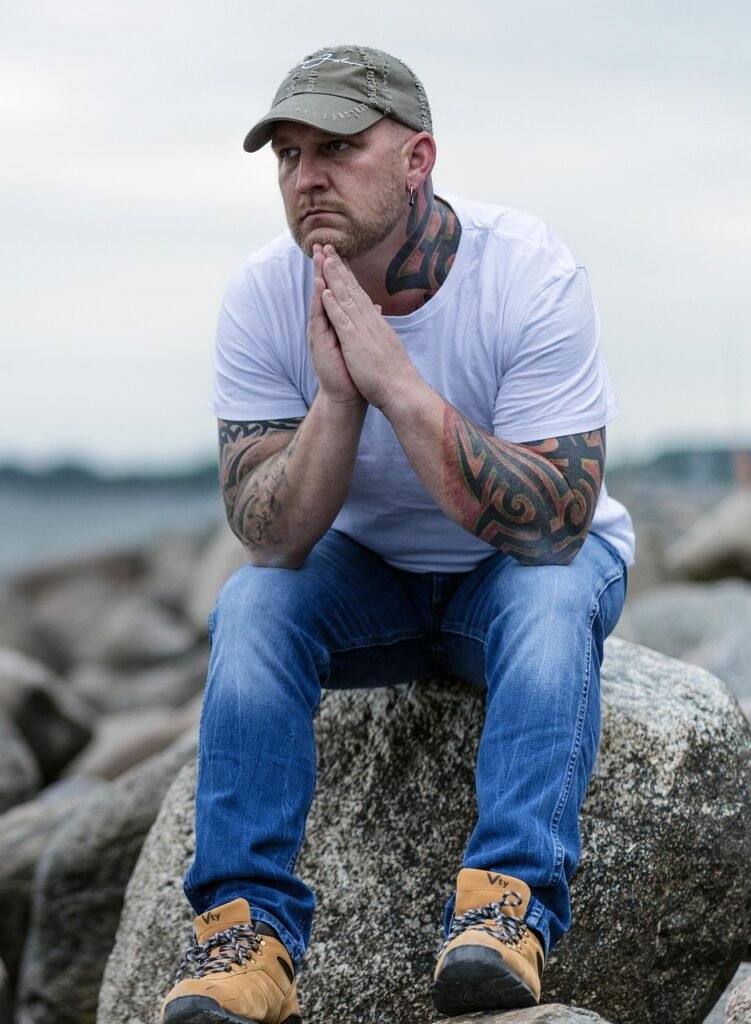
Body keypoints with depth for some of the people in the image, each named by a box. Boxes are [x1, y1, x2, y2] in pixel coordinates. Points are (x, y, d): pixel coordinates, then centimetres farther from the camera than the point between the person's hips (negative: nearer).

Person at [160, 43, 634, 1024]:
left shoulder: (532, 275, -26)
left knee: (551, 598, -34)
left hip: (529, 559, -2)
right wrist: (335, 396, -37)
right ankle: (249, 925, -26)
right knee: (252, 600, -26)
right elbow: (272, 538, -21)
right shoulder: (264, 297, -17)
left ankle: (507, 907, -37)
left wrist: (398, 382, -40)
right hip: (366, 572, 2)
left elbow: (550, 527, -33)